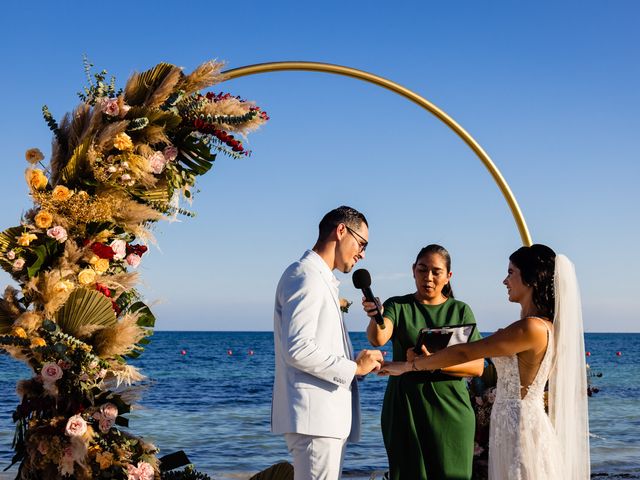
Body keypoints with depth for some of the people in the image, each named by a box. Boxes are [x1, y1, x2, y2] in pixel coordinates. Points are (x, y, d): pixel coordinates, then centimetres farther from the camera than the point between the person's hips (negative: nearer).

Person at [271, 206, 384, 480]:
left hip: (328, 416, 10)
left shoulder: (322, 281, 23)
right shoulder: (306, 277, -10)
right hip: (314, 416, -10)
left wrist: (364, 365, 10)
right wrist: (354, 367, -12)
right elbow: (297, 349, -20)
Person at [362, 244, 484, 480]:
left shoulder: (460, 311, 7)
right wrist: (375, 318, -39)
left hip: (450, 409, 1)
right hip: (405, 408, -1)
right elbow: (378, 338, -16)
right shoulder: (397, 306, 5)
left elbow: (477, 366, 0)